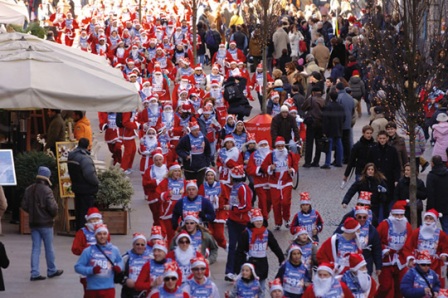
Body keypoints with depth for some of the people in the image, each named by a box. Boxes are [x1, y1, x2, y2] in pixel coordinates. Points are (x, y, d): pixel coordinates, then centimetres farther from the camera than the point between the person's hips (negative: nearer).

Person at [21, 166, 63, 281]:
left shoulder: (29, 189, 4)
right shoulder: (46, 190, -17)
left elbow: (24, 206, 6)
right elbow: (52, 207, -20)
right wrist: (54, 215, 0)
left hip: (33, 223, 6)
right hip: (45, 223, -6)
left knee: (35, 248, 7)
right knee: (49, 248, 8)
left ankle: (34, 273, 1)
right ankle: (51, 270, 20)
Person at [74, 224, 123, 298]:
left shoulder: (114, 250, 4)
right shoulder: (88, 251, -4)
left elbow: (120, 261, 22)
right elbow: (78, 267, -4)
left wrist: (119, 267, -1)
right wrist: (91, 270, -19)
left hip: (108, 289, 0)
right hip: (92, 289, 0)